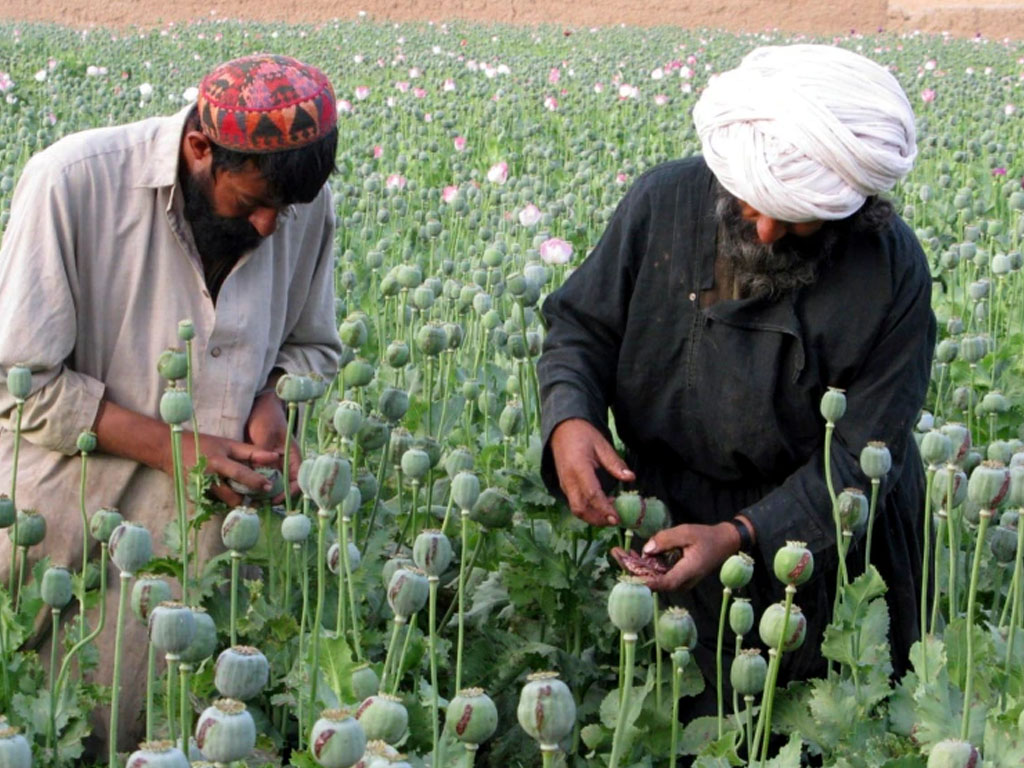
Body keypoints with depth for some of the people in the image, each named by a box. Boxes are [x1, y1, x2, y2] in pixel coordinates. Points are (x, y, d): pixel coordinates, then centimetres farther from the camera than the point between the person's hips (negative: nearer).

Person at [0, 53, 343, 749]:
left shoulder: (306, 206, -1)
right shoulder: (73, 182, -16)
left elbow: (313, 346, 16)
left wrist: (273, 399, -7)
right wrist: (169, 446, -19)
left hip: (202, 534, 3)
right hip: (66, 517, -3)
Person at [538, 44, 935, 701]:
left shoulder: (893, 273, -23)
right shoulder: (665, 201, -16)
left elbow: (863, 455, -21)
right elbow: (583, 324, -3)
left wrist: (741, 535, -33)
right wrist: (569, 418, -25)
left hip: (824, 539, -1)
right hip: (674, 521, 2)